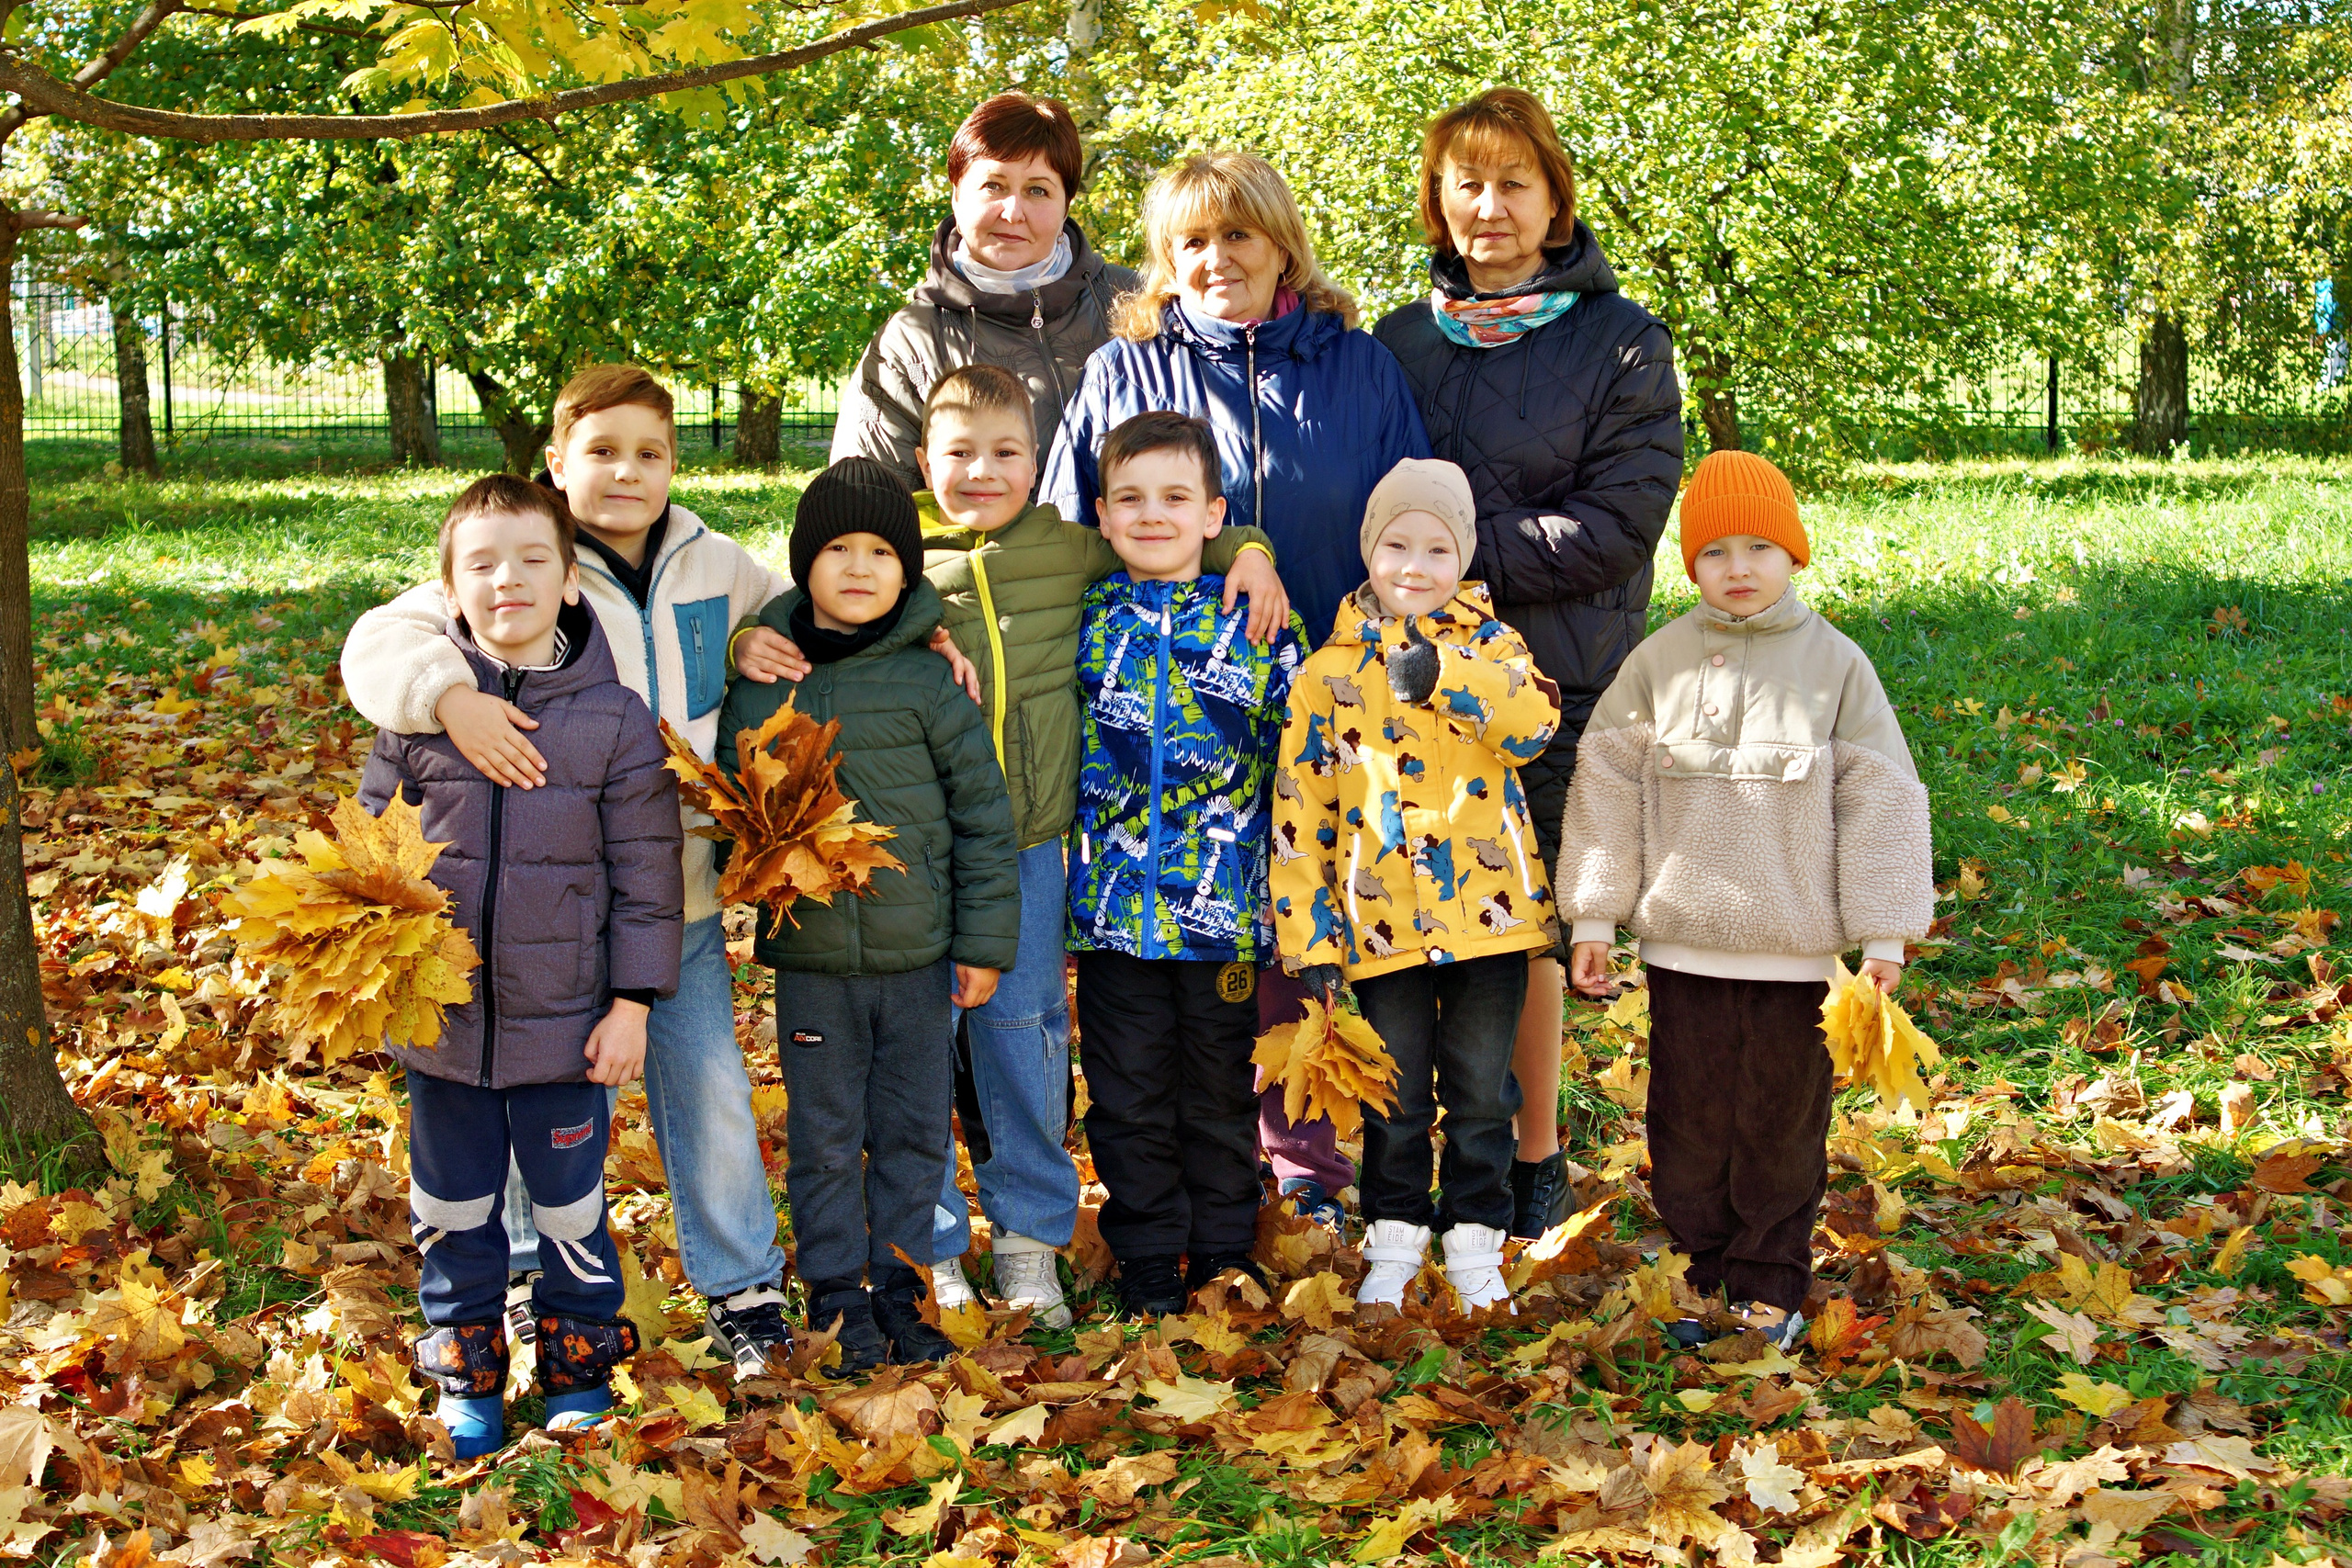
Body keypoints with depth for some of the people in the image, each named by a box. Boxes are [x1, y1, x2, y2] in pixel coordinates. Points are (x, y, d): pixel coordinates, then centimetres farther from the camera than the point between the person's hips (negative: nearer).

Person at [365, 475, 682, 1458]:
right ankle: (467, 1382, 32)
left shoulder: (614, 717, -6)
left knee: (570, 1210, 12)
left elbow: (645, 868, -3)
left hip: (566, 1022, -2)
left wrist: (633, 999, -4)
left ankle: (580, 1372, 31)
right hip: (439, 1021, 2)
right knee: (451, 1214, 15)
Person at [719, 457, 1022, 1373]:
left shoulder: (928, 685, -4)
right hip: (809, 959, 0)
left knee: (915, 1130, 11)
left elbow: (982, 813, 0)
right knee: (824, 1136, 9)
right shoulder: (759, 682, -1)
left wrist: (984, 942, -1)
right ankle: (837, 1295, 23)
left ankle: (898, 1284, 26)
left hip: (918, 954, 0)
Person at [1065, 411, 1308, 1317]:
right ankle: (1147, 1255, 23)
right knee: (1128, 1093, 8)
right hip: (1113, 904, 1)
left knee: (1220, 1088, 12)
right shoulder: (1083, 618, 4)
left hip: (1226, 904, -1)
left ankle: (1223, 1250, 27)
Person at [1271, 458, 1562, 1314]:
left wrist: (1445, 675, -31)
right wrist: (1309, 936, -1)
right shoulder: (1329, 673, 2)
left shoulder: (1488, 642, 3)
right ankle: (1395, 1241, 26)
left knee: (1481, 1092, 9)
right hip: (1381, 921, 0)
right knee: (1396, 1096, 11)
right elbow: (1299, 809, 2)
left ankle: (1475, 1242, 23)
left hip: (1487, 912, 0)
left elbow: (1534, 721, -18)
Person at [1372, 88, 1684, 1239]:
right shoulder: (1400, 343, 12)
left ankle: (1535, 1155, 18)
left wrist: (1462, 556, -13)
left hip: (1553, 681, -3)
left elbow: (1620, 521, -8)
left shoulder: (1621, 342, 1)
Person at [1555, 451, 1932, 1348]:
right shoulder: (1659, 663, 1)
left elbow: (1881, 799, 1)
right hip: (1681, 945, 1)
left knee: (1783, 1122, 9)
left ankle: (1771, 1284, 23)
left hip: (1795, 951, -1)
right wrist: (1593, 916, 3)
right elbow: (1606, 786, 5)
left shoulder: (1835, 665, 0)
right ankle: (1698, 1270, 24)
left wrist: (1883, 935, -1)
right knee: (1688, 1120, 8)